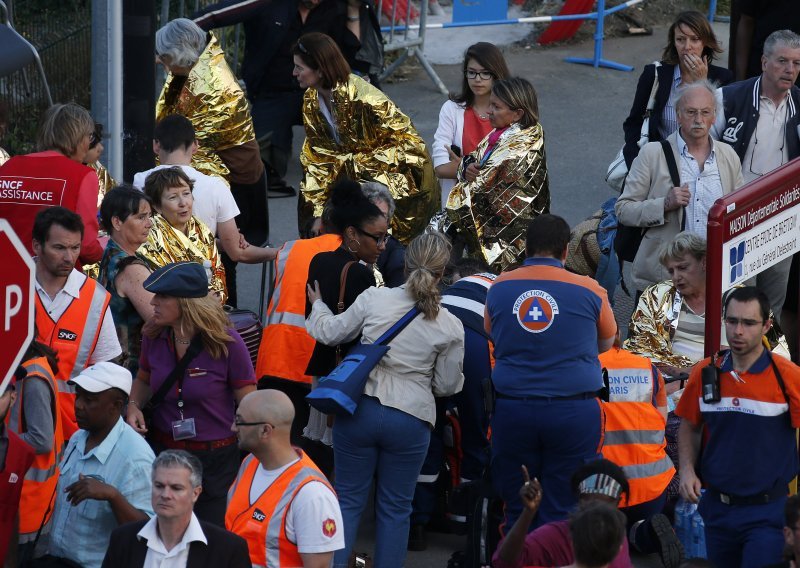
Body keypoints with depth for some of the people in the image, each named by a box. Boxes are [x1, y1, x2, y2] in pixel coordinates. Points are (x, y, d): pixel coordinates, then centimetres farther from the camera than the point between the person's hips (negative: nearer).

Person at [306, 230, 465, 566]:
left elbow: (330, 333, 8)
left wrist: (318, 306, 28)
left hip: (360, 409, 1)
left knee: (348, 499, 11)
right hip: (410, 420, -1)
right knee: (395, 508, 11)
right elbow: (447, 386, 2)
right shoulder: (450, 327, -6)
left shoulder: (374, 299, -7)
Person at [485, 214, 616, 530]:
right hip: (573, 407, -2)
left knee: (516, 509, 10)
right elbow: (606, 343, 16)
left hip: (512, 407, 2)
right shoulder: (589, 291, -1)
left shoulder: (499, 288, 4)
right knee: (562, 513, 2)